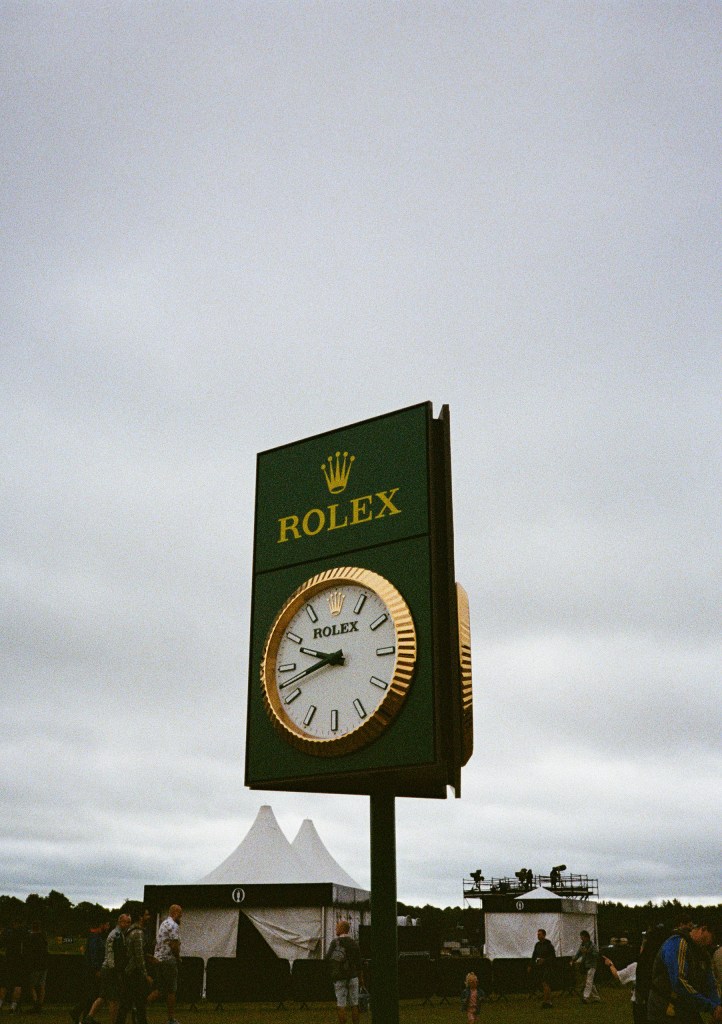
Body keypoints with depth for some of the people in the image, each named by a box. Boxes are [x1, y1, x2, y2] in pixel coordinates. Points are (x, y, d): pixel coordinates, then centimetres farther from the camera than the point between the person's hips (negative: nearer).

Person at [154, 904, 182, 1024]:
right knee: (171, 990, -1)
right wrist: (178, 958, -4)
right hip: (169, 960, -9)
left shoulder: (163, 924, 17)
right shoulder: (173, 925, -13)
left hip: (159, 959, 9)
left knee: (161, 989, 14)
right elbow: (174, 945, -19)